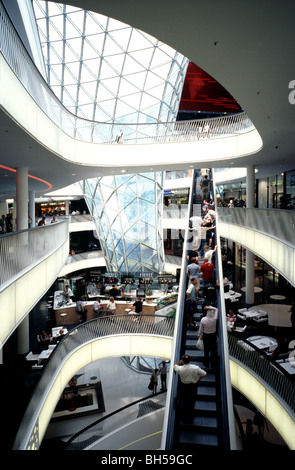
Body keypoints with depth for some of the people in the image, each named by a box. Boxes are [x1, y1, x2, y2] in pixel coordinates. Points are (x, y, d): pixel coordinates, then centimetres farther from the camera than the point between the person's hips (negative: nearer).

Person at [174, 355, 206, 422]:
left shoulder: (180, 369, -23)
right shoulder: (195, 368, -23)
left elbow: (175, 366, 1)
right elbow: (204, 374, -10)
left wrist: (180, 362, 8)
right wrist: (198, 380, 2)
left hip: (184, 386, 0)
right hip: (193, 386, 0)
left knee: (184, 402, 21)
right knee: (192, 402, 19)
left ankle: (185, 417, 35)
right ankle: (190, 417, 33)